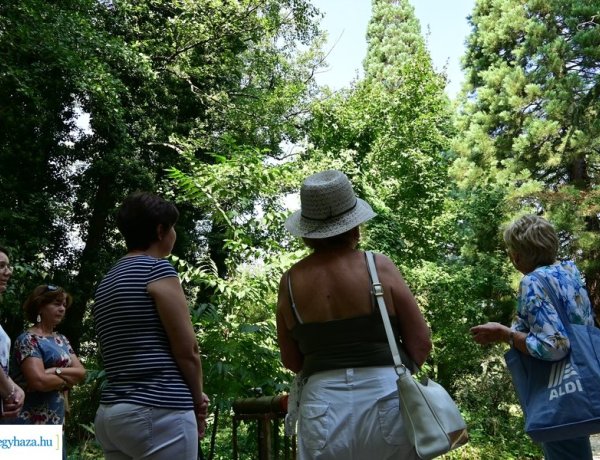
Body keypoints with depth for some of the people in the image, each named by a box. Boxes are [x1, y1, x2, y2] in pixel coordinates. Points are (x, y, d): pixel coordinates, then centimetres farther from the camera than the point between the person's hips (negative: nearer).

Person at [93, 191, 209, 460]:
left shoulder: (105, 283, 17)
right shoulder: (157, 269, -8)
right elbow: (187, 350, -10)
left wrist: (190, 397, 13)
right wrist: (198, 401, 6)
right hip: (160, 413, -8)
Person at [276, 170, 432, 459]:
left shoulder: (291, 281, -1)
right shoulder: (379, 267, -7)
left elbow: (291, 362, 8)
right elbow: (420, 343, -2)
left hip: (322, 405, 2)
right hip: (385, 401, -1)